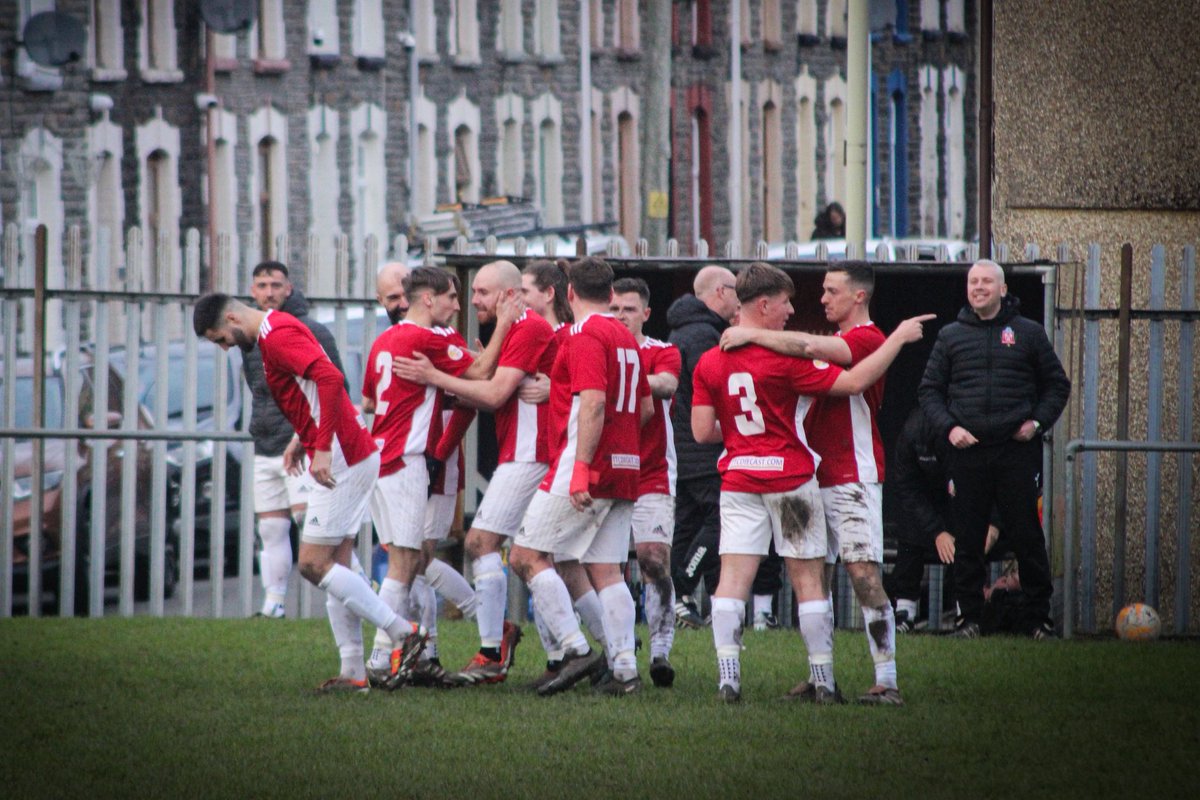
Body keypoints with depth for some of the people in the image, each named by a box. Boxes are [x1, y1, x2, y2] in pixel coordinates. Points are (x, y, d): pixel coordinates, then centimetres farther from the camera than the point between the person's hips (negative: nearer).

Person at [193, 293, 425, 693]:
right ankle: (353, 672, 8)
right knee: (335, 566, 9)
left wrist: (323, 448, -28)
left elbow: (330, 378, -28)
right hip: (349, 456, 10)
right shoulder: (278, 331, 17)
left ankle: (404, 633, -7)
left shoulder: (277, 336, -15)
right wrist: (302, 439, 23)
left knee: (314, 564, -8)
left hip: (341, 460, -10)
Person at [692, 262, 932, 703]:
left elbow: (702, 431, 0)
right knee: (808, 580, 5)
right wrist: (898, 338, -5)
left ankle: (728, 678, -10)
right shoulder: (786, 360, -13)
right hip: (790, 479, -3)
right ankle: (823, 680, 8)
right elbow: (853, 382, -14)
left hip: (738, 480, 3)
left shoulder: (709, 363, 0)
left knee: (733, 579, 0)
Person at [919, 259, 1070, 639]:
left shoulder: (1028, 333, 8)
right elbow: (929, 390, 12)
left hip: (1017, 450, -1)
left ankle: (1038, 617, 4)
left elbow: (1058, 385, 13)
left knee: (1027, 536, -2)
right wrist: (948, 426, -4)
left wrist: (1038, 422, -2)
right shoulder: (951, 336, 11)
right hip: (967, 451, 1)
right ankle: (968, 615, 10)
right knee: (967, 539, 3)